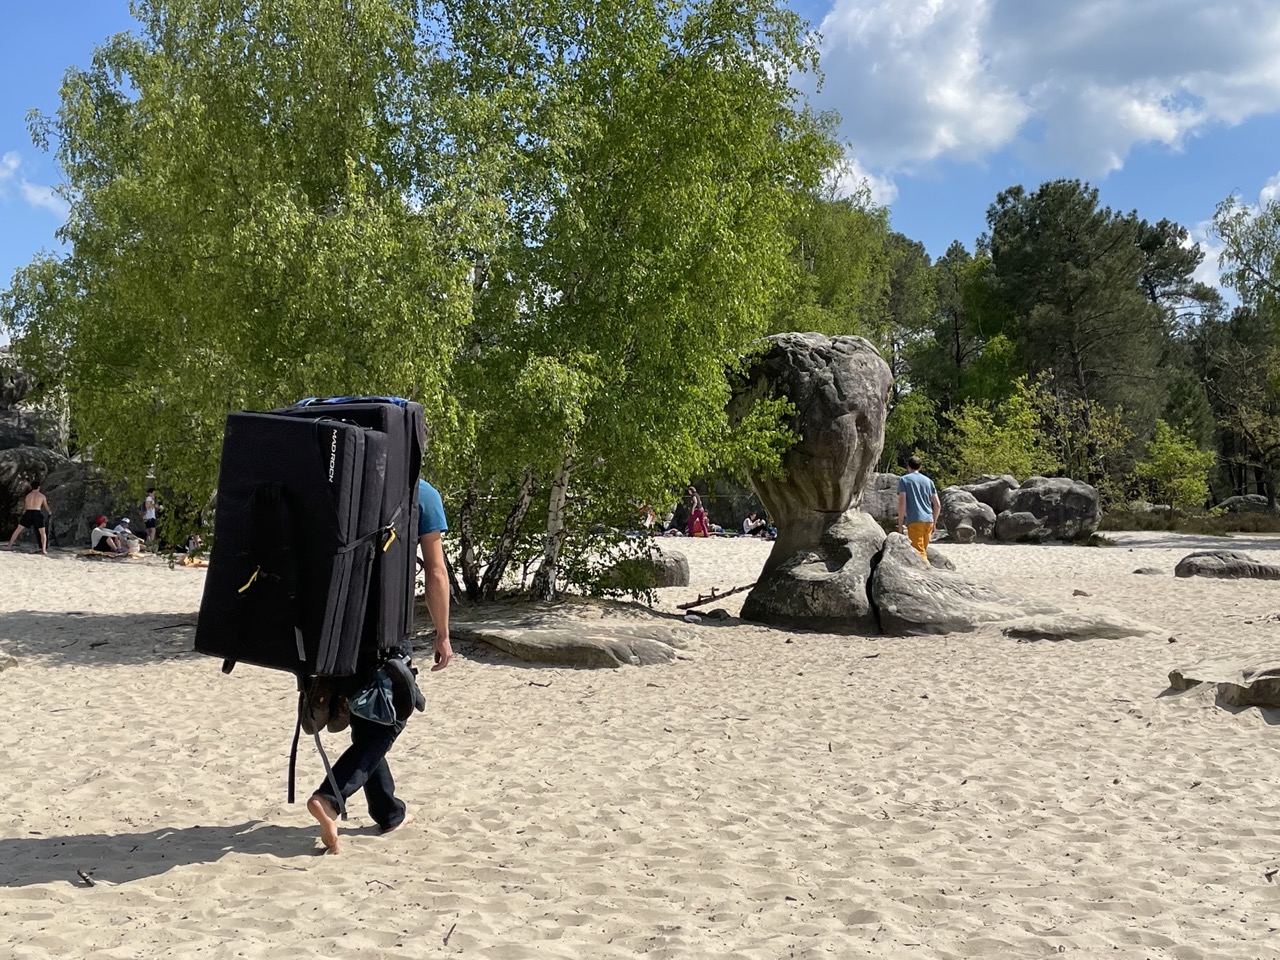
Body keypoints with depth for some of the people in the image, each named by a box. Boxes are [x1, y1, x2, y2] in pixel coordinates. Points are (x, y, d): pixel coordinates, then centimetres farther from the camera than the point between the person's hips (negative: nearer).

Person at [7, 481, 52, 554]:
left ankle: (9, 546, 13)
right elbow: (46, 507, 27)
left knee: (17, 530, 14)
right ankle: (44, 550, -10)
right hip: (37, 513, -2)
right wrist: (50, 512, 49)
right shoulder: (42, 496, 13)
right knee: (43, 533, 6)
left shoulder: (28, 495, 19)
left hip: (28, 513, 2)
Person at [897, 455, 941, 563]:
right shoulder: (928, 481, 16)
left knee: (920, 553, -8)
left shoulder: (904, 480, 2)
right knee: (923, 551, 18)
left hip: (914, 521, -5)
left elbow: (902, 503, -8)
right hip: (929, 521, 5)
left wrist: (900, 524, -4)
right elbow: (937, 505, 13)